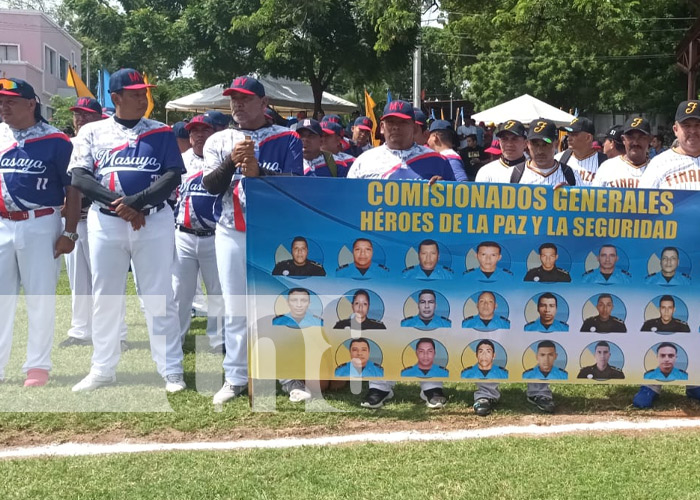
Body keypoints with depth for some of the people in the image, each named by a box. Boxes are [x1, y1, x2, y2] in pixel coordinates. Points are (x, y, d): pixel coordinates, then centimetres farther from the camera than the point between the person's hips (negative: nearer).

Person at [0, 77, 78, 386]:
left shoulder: (55, 141, -7)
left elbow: (72, 189, -5)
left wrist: (70, 233, -10)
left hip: (40, 226, -4)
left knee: (40, 297, 1)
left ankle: (38, 366, 11)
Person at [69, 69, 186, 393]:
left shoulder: (161, 133, 5)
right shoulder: (92, 132, 6)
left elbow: (173, 175, -6)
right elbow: (79, 178, -3)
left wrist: (136, 202, -18)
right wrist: (117, 204, -15)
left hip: (154, 222, -1)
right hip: (105, 223, 1)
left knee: (159, 297, 1)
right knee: (104, 297, 8)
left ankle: (171, 371, 7)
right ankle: (103, 369, 20)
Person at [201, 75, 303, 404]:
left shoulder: (287, 140, 0)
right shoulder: (218, 141, 8)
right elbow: (210, 185, -4)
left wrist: (258, 172, -23)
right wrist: (232, 161, -19)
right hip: (231, 235, 2)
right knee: (235, 310, 7)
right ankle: (235, 379, 14)